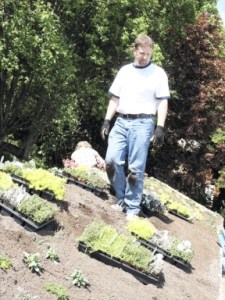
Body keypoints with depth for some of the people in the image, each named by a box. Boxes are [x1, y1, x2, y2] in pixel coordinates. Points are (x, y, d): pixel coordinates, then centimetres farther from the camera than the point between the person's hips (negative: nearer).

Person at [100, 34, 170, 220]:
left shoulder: (158, 73, 3)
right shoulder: (124, 71, 15)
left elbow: (163, 102, -1)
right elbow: (115, 99, 17)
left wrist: (160, 127, -11)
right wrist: (107, 121, 8)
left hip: (142, 123, -4)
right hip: (121, 122, 4)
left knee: (136, 168, -5)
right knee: (112, 160, -6)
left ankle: (133, 208, 4)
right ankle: (121, 199, 11)